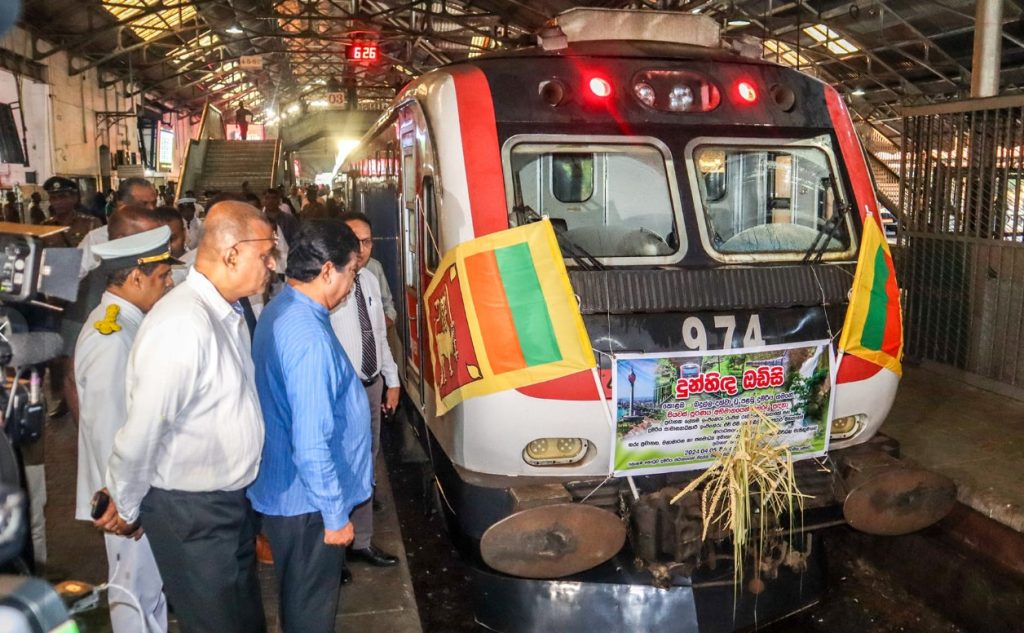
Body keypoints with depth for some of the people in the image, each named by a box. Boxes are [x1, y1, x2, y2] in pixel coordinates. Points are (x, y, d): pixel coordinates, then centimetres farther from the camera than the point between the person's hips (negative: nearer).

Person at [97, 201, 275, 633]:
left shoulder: (228, 313, 2)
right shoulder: (183, 324, -28)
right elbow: (143, 430, -23)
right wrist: (125, 507, -8)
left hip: (231, 499, 8)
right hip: (192, 511, -8)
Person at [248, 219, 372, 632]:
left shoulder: (279, 311, 3)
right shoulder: (309, 336, -29)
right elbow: (312, 445, -29)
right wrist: (335, 514, -18)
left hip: (281, 489, 9)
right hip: (308, 502, -9)